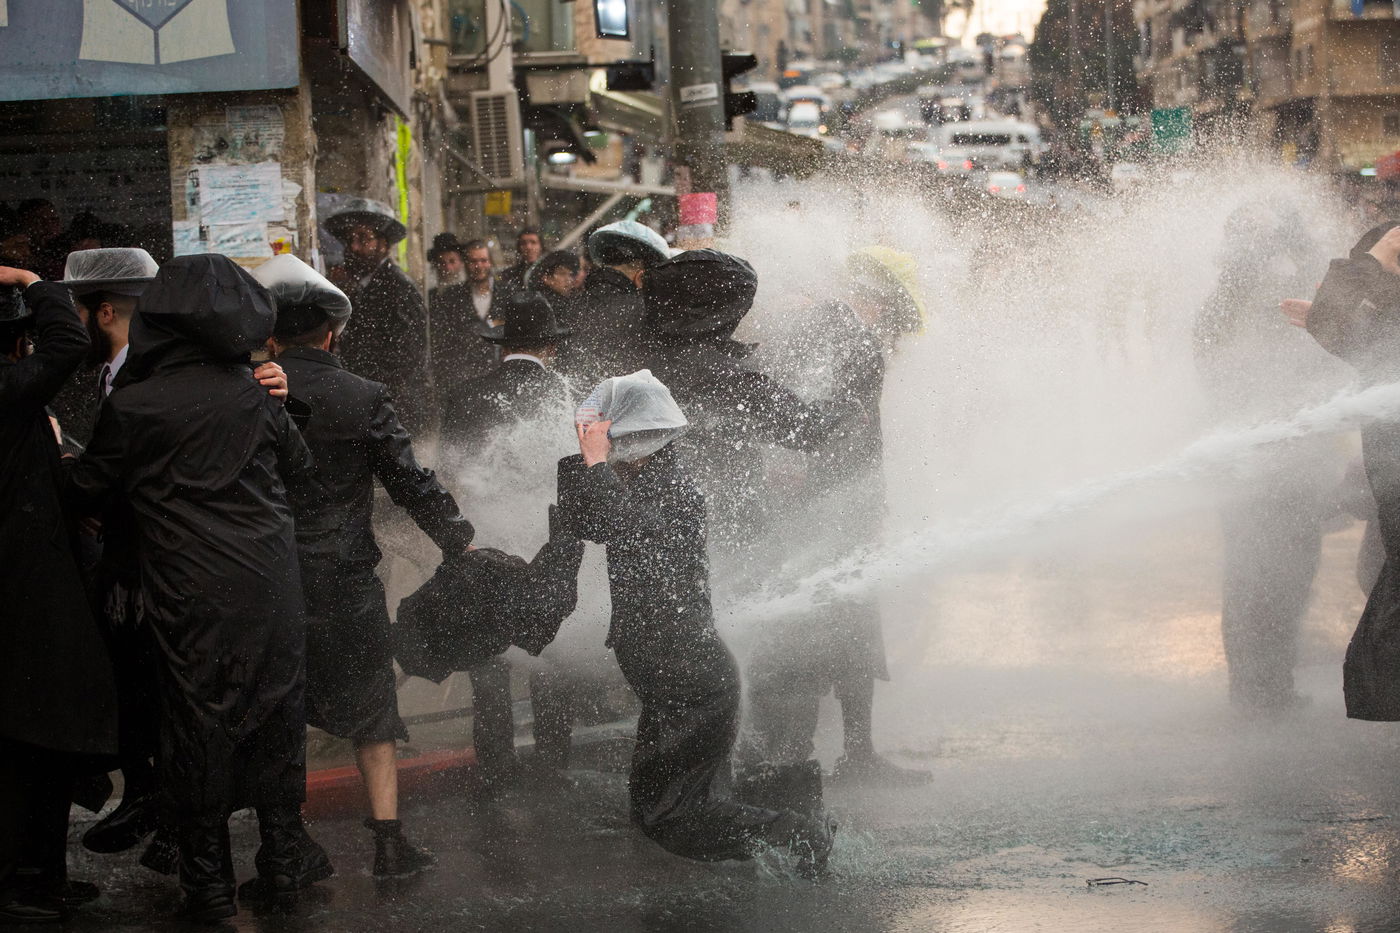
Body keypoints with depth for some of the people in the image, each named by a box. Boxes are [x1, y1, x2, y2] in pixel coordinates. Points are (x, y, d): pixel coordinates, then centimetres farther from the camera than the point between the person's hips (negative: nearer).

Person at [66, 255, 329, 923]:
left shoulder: (129, 407, -10)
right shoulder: (252, 393, -3)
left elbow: (86, 491, 2)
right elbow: (298, 466, 12)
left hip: (188, 593, -2)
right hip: (267, 584, 2)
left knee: (197, 724, 7)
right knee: (275, 713, 15)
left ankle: (209, 882, 13)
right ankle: (284, 855, 25)